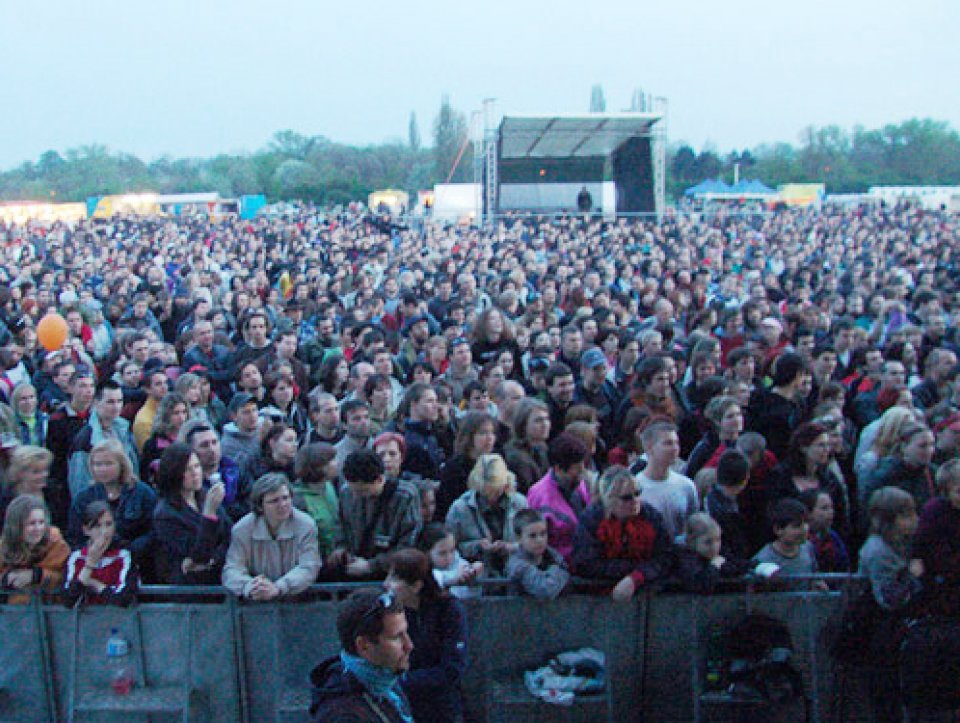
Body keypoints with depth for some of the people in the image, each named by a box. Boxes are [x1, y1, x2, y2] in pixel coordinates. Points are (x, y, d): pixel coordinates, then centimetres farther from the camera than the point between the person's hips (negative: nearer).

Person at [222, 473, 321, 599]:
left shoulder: (306, 525, -5)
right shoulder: (241, 529, -2)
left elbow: (308, 568, -12)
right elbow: (232, 570, -7)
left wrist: (277, 588, -28)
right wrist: (249, 588, -29)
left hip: (298, 600, 0)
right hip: (255, 605, 0)